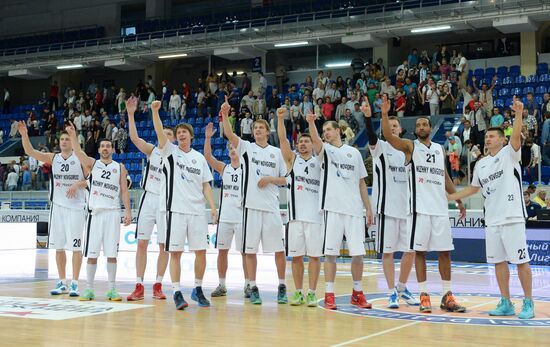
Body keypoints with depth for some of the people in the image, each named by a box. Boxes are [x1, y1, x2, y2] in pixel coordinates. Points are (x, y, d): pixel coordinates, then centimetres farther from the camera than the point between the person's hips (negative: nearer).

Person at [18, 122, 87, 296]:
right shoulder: (53, 158, 7)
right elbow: (30, 152, -3)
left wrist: (77, 184, -19)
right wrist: (24, 135, -17)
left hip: (76, 206, -4)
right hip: (57, 206, 4)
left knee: (75, 246, -3)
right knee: (59, 247, 7)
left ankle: (74, 283, 2)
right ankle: (62, 282, 16)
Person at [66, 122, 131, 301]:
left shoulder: (120, 167, 10)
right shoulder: (91, 164, 8)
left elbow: (124, 191, 7)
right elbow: (78, 152, -10)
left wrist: (128, 211, -4)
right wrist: (73, 136, -28)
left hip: (113, 213, 0)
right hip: (95, 213, 0)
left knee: (111, 253, 1)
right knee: (92, 253, 1)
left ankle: (112, 289, 8)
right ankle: (89, 289, 9)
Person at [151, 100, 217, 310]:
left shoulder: (199, 158, 12)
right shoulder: (170, 151, 4)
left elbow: (205, 185, 12)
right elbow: (160, 133, -13)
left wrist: (213, 206, 0)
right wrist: (155, 111, -28)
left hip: (198, 211, 3)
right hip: (176, 210, -3)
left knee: (201, 251, 4)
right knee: (175, 252, -3)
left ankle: (197, 290, 19)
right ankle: (177, 293, 3)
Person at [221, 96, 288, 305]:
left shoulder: (277, 152, 9)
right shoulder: (246, 148, 6)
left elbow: (285, 180, 11)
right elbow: (229, 134, -12)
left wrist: (270, 179, -8)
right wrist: (225, 115, -26)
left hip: (272, 206, 1)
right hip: (251, 205, -1)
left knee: (279, 249, 3)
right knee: (250, 249, 2)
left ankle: (282, 287, 15)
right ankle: (253, 288, 11)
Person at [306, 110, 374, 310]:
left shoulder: (354, 152, 15)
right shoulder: (325, 150, 8)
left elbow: (361, 183, 16)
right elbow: (315, 139, -16)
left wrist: (368, 208, 10)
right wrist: (311, 123, -36)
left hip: (355, 210, 2)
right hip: (333, 209, -2)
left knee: (358, 253, 4)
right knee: (331, 253, -2)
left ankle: (357, 293, 18)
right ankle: (329, 295, 5)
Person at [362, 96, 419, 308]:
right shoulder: (380, 148, -1)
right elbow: (371, 136, -24)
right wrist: (368, 116, -41)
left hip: (407, 207, 5)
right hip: (387, 207, -5)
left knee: (411, 250, 8)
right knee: (388, 251, 0)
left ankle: (402, 288, 24)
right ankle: (392, 293, 8)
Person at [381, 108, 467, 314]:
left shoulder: (440, 149, 16)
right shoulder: (410, 147, 2)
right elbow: (388, 136, -15)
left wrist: (459, 201, 19)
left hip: (440, 208, 4)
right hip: (419, 208, -4)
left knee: (445, 252, 5)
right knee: (420, 251, -1)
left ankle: (447, 296, 12)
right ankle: (424, 295, 5)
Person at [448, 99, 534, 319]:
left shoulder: (509, 154, -1)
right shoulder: (480, 164, 16)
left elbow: (516, 136, -21)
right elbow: (474, 188, 26)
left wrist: (518, 114, -35)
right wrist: (449, 197, 22)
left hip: (512, 218, -6)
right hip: (492, 220, 6)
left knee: (521, 261, -3)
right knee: (498, 261, 8)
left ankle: (528, 304, 5)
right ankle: (506, 304, 15)